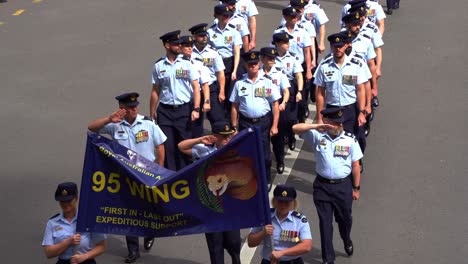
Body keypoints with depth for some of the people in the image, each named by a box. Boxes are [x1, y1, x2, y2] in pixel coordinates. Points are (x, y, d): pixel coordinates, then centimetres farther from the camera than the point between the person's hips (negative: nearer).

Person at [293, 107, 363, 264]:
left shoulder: (350, 140, -6)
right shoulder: (317, 136, -5)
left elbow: (355, 166, -1)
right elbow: (295, 128, -12)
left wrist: (356, 188, 1)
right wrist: (317, 126, -21)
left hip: (343, 186, 0)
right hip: (322, 186, 0)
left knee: (345, 218, 16)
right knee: (325, 222, 7)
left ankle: (347, 241, 50)